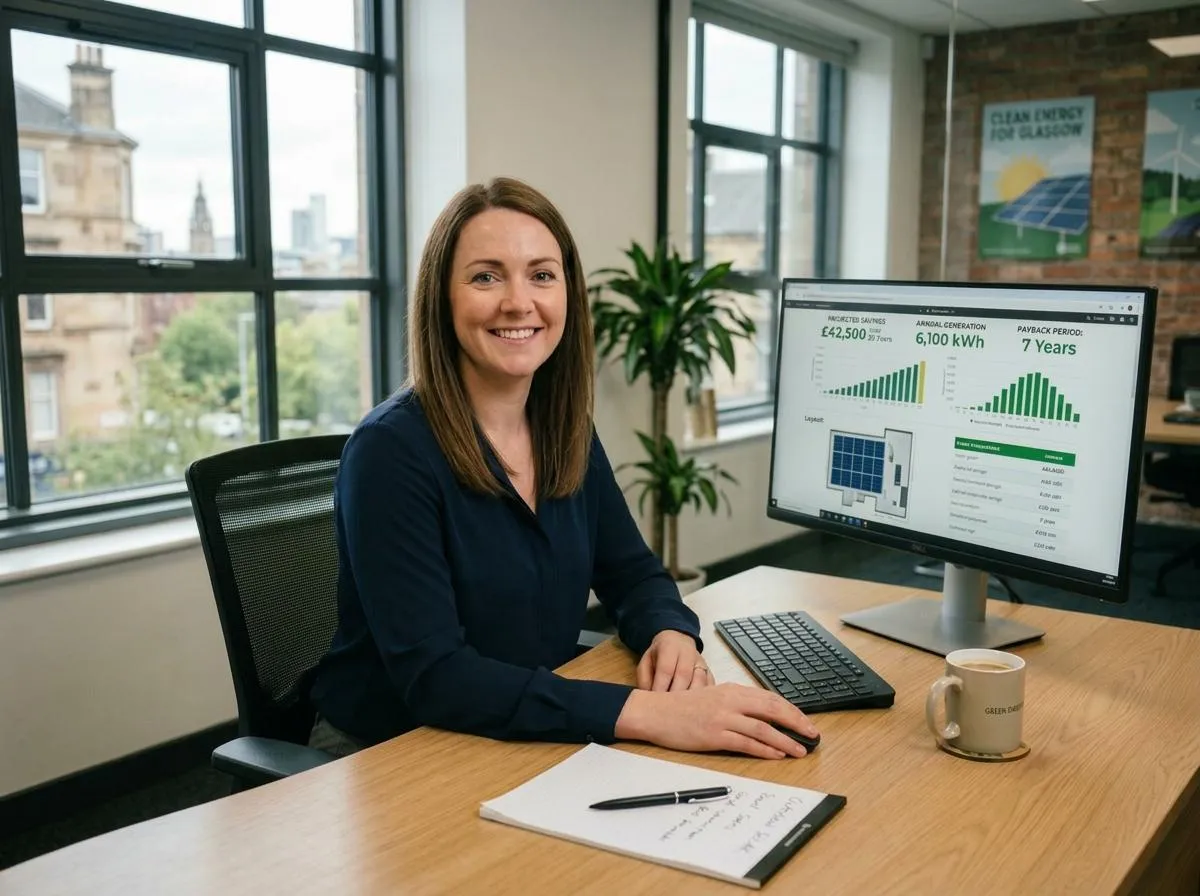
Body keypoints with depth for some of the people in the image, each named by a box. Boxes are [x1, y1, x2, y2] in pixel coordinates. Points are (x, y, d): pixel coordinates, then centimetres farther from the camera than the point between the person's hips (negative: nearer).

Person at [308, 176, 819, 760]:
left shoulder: (568, 433, 0)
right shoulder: (391, 450, -20)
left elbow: (632, 574, 10)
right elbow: (433, 675, -26)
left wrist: (671, 634, -13)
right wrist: (646, 712, -34)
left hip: (533, 742, 6)